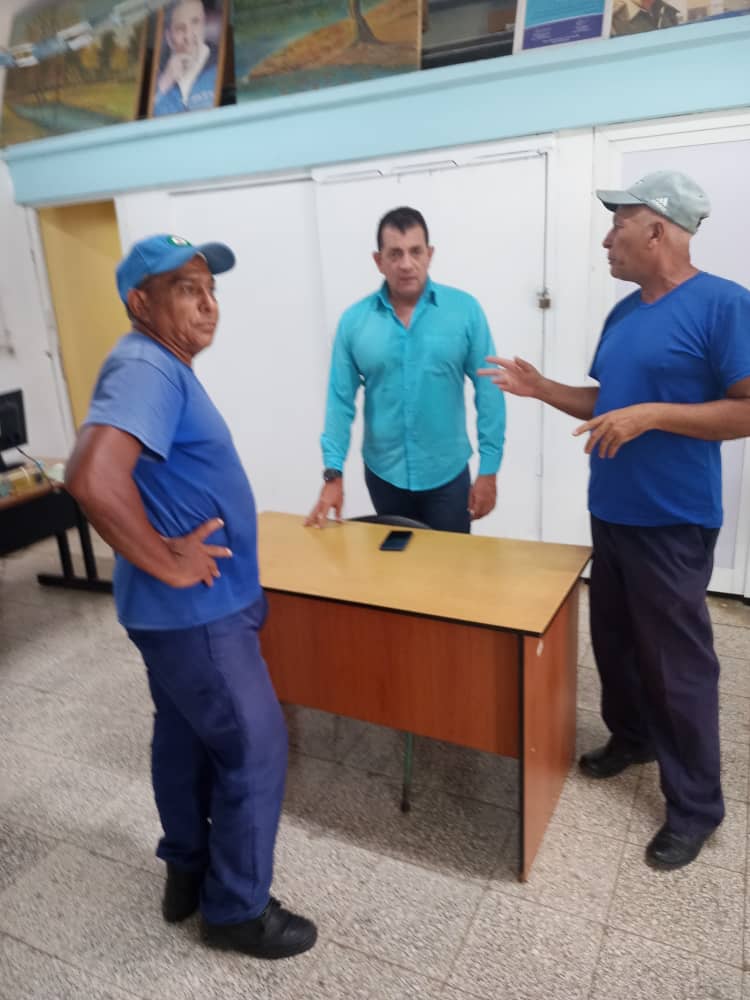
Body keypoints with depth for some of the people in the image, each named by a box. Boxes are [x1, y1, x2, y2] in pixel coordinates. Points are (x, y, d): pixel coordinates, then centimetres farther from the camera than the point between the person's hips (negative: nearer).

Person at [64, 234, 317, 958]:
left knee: (185, 737, 22)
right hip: (196, 609, -10)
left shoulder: (163, 366, 11)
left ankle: (187, 873, 42)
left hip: (186, 607, 10)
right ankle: (236, 909, 24)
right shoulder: (147, 369, -22)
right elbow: (92, 477, -38)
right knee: (255, 748, 4)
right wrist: (168, 564, -26)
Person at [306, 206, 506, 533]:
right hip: (383, 474, 2)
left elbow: (488, 391, -6)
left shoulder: (465, 310, -7)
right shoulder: (354, 320, -4)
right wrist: (333, 473, -6)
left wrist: (489, 470, -7)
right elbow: (340, 401, -2)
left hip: (447, 475, -1)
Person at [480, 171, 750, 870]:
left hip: (672, 524, -8)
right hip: (611, 514, 8)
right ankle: (630, 737, 42)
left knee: (677, 661, 2)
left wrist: (651, 415, -24)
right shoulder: (624, 313, 10)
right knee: (613, 639, 19)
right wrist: (539, 387, 5)